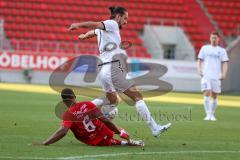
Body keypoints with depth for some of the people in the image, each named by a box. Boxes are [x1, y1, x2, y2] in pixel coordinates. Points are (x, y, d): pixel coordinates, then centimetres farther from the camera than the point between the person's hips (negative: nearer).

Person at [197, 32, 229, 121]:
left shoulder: (222, 50, 10)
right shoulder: (204, 48, 10)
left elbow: (225, 63, 6)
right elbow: (199, 60, 11)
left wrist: (224, 74, -9)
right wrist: (199, 70, -5)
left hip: (216, 76, 1)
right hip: (206, 76, -1)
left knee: (214, 96, 5)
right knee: (207, 94, -13)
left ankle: (212, 115, 17)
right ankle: (208, 114, -16)